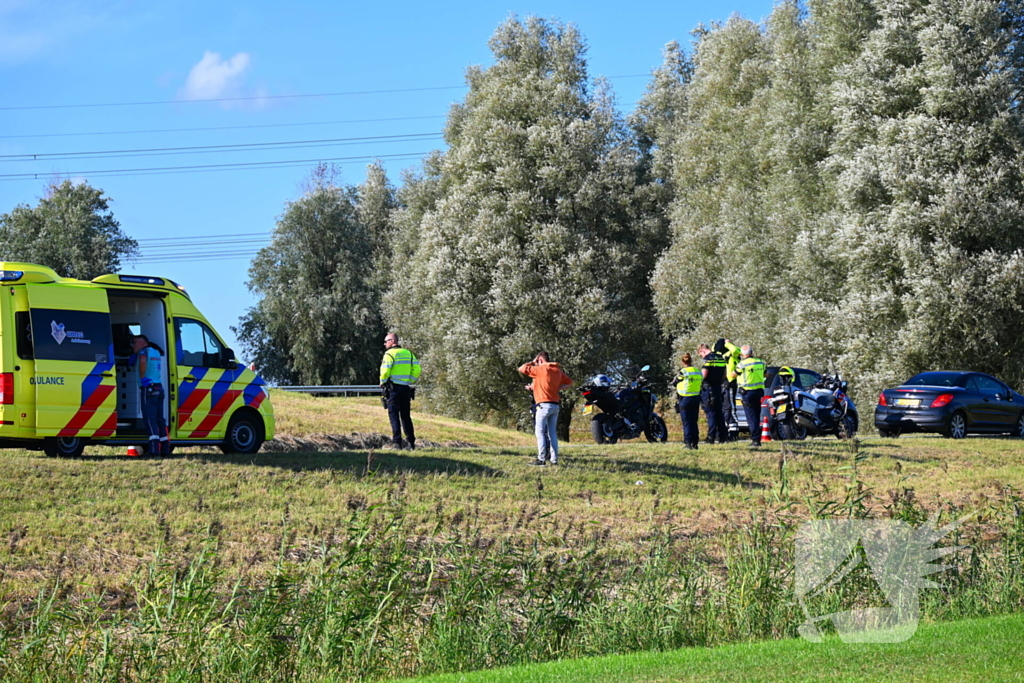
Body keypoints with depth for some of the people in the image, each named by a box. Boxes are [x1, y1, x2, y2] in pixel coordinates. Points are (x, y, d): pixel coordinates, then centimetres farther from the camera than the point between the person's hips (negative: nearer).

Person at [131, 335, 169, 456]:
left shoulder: (144, 351, -4)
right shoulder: (155, 352, 20)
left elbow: (143, 361, -28)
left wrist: (142, 378, -18)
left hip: (148, 389, -8)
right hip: (159, 387, 8)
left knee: (150, 418, -12)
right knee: (159, 418, 11)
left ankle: (154, 447, -21)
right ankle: (165, 447, 10)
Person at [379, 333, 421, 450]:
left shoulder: (390, 354, -8)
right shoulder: (408, 353, 11)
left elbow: (385, 371, -17)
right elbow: (417, 369, 7)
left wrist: (382, 383, -1)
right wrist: (411, 382, 14)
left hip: (393, 388, -6)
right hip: (406, 388, 6)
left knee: (394, 415, -2)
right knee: (406, 416, 12)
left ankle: (397, 442, -8)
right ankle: (411, 443, 9)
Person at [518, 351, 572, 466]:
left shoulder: (540, 369, -8)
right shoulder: (558, 371, 12)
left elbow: (522, 369, -5)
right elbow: (569, 382, 22)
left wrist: (532, 362, 8)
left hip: (544, 405, -7)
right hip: (555, 405, 7)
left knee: (540, 432, -5)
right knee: (552, 433, 9)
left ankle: (541, 459, -11)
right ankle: (554, 459, 7)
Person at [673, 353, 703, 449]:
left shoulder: (683, 372, -14)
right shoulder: (698, 372, 3)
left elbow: (674, 382, -3)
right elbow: (701, 383, 11)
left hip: (685, 399, -5)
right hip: (696, 399, 5)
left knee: (686, 422, 0)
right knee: (694, 422, 13)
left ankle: (688, 442, -5)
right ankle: (695, 442, 11)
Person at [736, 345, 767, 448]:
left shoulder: (742, 364, -11)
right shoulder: (760, 362, 5)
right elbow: (766, 374, 20)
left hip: (747, 392, -5)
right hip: (759, 391, 5)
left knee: (751, 417, -4)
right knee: (756, 416, 14)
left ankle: (755, 440, -10)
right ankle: (757, 439, 16)